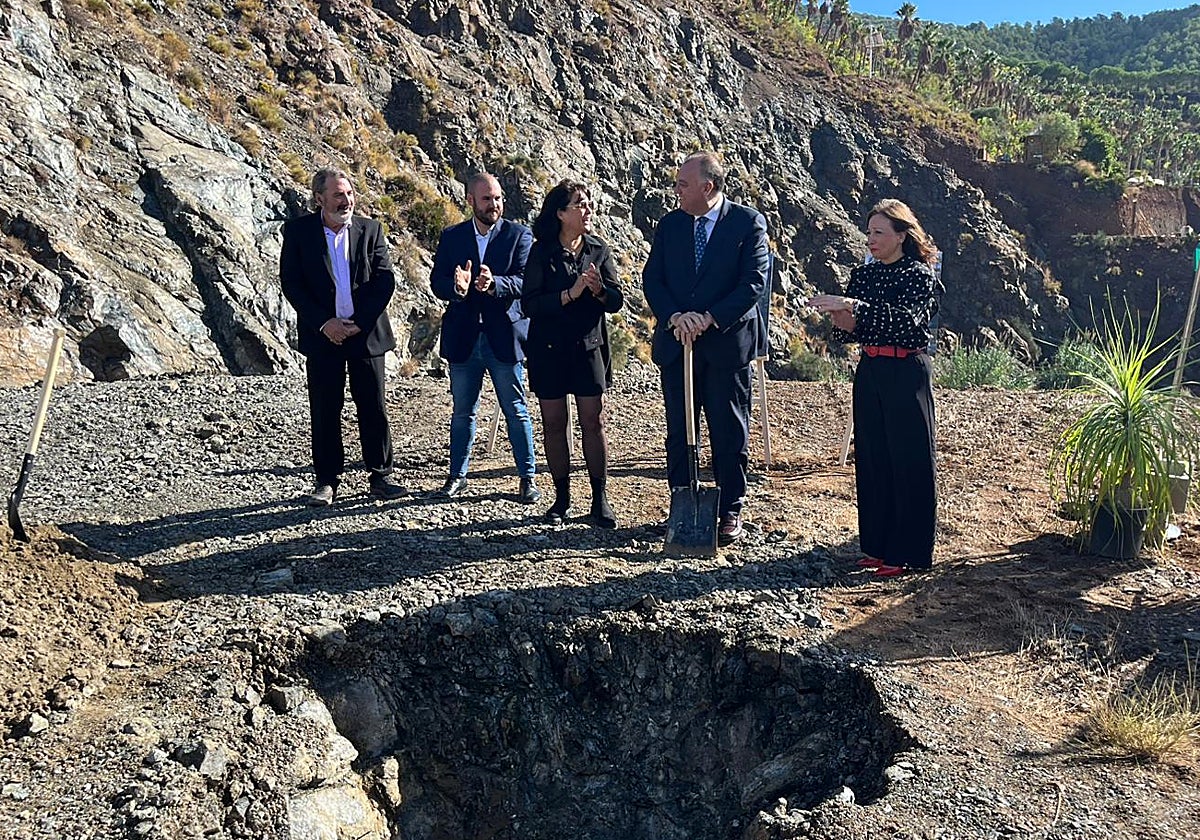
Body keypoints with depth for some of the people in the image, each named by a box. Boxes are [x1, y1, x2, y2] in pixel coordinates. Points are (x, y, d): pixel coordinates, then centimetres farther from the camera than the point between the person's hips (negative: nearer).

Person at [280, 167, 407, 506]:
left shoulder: (370, 229, 4)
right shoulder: (298, 231, 1)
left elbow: (385, 280, -1)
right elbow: (291, 283, -3)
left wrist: (359, 323, -10)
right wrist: (324, 323, -12)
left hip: (366, 333, 1)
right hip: (322, 335, -1)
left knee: (374, 408, 5)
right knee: (324, 411, 4)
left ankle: (380, 476, 16)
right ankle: (326, 481, 15)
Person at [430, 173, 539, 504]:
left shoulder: (519, 235, 0)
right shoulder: (451, 237, 6)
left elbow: (523, 281, -12)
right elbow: (437, 282, -2)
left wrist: (494, 284, -31)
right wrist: (456, 287, -25)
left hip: (504, 336, -2)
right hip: (463, 338, 2)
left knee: (516, 411, 4)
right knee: (462, 412, 13)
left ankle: (528, 478, 14)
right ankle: (457, 475, 26)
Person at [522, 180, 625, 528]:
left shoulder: (599, 250, 5)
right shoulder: (541, 252, -3)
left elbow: (617, 301, 2)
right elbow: (529, 304, -12)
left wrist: (599, 290, -20)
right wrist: (570, 294, -22)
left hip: (589, 348, 1)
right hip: (549, 350, -1)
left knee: (594, 423, -1)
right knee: (553, 424, 4)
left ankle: (600, 500, 7)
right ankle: (562, 499, 16)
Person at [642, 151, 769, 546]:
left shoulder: (748, 222, -3)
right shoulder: (669, 224, 9)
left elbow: (754, 281, -10)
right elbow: (652, 279, 4)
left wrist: (710, 318, -18)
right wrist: (674, 317, -13)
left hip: (726, 343, -3)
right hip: (675, 343, 4)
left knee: (729, 432, 5)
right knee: (678, 430, 9)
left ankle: (730, 512, 15)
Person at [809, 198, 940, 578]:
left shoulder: (919, 275, -6)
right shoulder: (861, 275, 10)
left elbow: (905, 318, -25)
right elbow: (847, 333, 9)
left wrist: (851, 305, -32)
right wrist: (840, 319, -15)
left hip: (907, 375, -6)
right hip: (870, 373, 6)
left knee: (908, 461, -1)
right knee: (871, 458, 9)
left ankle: (906, 551, 8)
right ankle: (878, 545, 20)